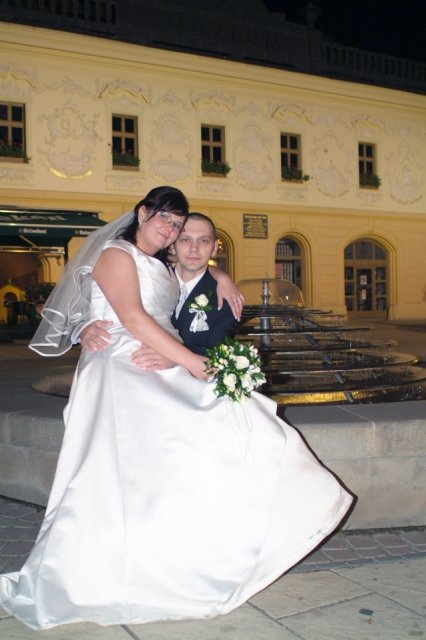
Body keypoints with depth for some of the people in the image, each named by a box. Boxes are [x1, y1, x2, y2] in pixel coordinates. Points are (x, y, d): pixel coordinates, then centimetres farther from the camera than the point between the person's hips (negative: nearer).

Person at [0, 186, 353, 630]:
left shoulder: (162, 268, 21)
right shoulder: (116, 255, -4)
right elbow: (132, 318, -17)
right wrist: (190, 361, -20)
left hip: (159, 375, 9)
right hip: (123, 374, -9)